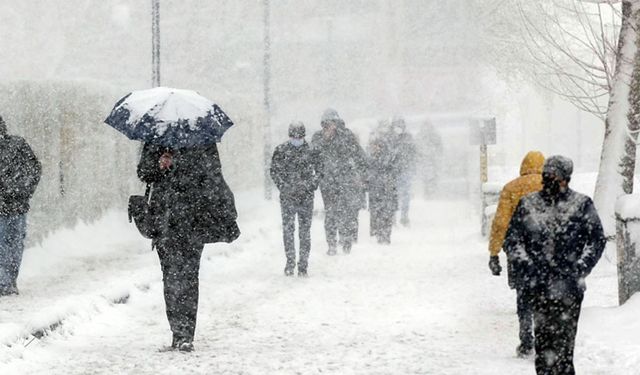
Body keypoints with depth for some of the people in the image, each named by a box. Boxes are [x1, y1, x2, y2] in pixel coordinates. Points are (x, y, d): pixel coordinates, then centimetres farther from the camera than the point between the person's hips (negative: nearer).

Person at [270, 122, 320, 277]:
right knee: (288, 229, -4)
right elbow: (275, 171, 5)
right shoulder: (281, 151, 2)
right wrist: (284, 187, -7)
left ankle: (303, 265, 5)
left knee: (305, 231, 1)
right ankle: (290, 262, 4)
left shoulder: (310, 151, 4)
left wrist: (311, 186, -3)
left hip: (306, 196, 1)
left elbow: (317, 171, 12)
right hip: (287, 196, 0)